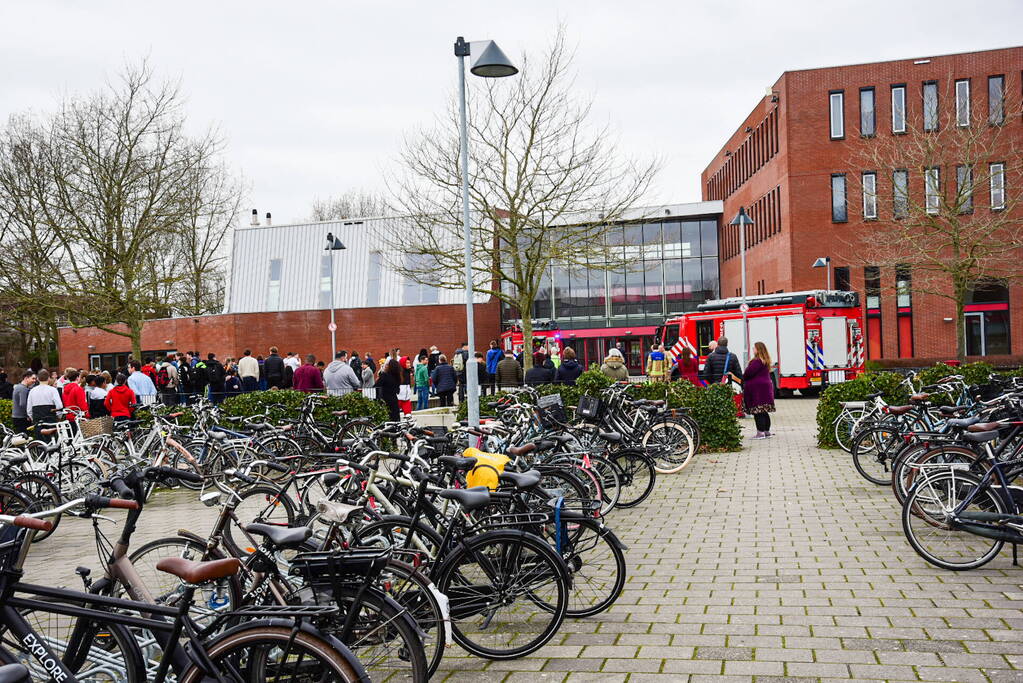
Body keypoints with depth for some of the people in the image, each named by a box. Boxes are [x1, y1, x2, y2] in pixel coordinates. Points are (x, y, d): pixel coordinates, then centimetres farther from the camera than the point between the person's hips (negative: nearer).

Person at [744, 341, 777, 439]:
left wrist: (743, 379, 1)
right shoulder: (765, 361, 15)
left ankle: (760, 432, -9)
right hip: (766, 386, 10)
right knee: (764, 412, 15)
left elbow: (748, 373, -20)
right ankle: (767, 431, 20)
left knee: (758, 412, -8)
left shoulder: (757, 361, -18)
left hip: (757, 389, -10)